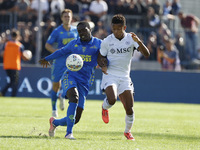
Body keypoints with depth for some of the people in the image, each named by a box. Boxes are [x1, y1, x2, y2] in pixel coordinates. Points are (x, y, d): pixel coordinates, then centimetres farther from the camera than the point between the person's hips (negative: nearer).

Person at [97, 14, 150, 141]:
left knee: (129, 108, -3)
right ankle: (105, 108, 9)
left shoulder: (131, 39, -3)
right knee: (112, 99, -29)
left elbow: (146, 54, -12)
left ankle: (128, 131, 24)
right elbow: (100, 57, 10)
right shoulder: (107, 41, -3)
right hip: (110, 75, -2)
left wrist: (138, 41, -29)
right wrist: (102, 65, -14)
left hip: (125, 77, 2)